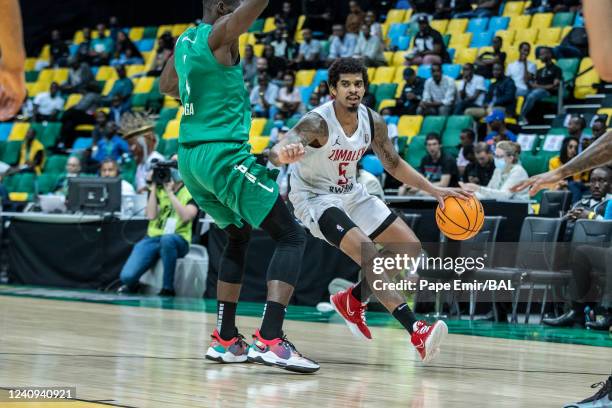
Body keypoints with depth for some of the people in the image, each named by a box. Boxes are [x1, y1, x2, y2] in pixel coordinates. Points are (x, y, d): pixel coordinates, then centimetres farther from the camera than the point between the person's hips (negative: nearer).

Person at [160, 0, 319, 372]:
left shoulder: (185, 40, 15)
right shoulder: (220, 34, -10)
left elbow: (167, 85, 34)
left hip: (190, 157, 9)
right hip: (224, 154, -9)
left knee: (238, 236, 27)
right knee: (292, 238, -7)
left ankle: (226, 340, 24)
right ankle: (270, 339, -22)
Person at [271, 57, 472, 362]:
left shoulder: (373, 122, -8)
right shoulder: (317, 123, -28)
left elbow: (393, 164, 7)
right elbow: (276, 152, -46)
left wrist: (434, 190, -2)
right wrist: (284, 154, -71)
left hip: (350, 193, 8)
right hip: (315, 198, -8)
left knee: (411, 248, 5)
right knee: (368, 252, -29)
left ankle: (352, 301, 22)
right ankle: (417, 331, -34)